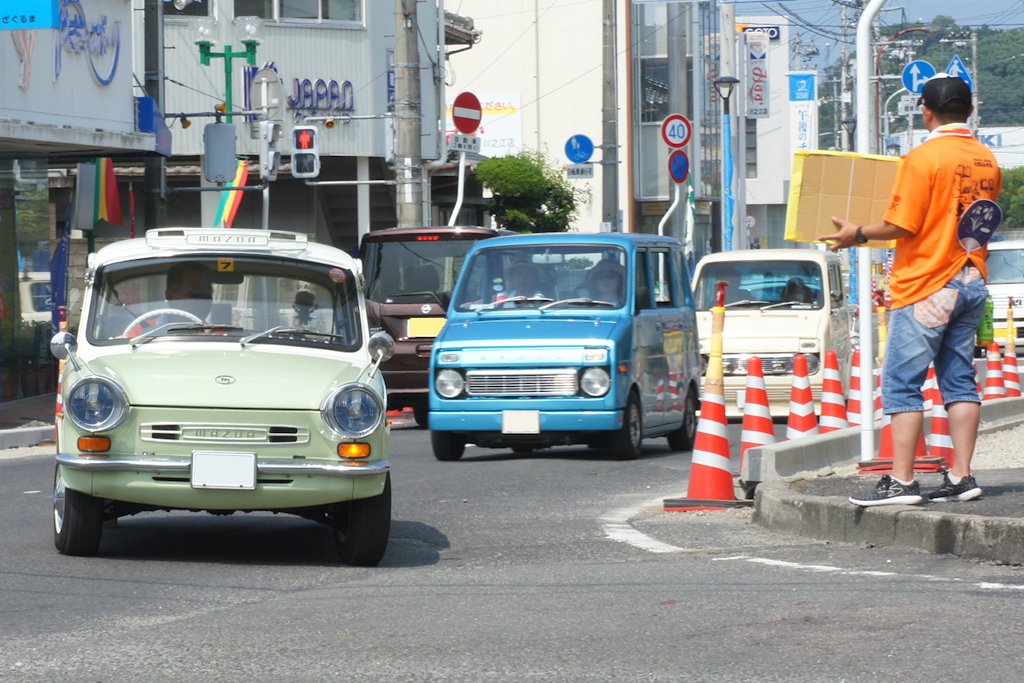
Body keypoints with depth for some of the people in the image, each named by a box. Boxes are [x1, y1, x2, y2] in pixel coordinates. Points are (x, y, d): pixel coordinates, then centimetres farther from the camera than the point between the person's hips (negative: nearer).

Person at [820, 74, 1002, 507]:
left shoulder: (924, 158, -14)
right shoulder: (986, 160, 8)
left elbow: (901, 227, -16)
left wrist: (858, 235, -2)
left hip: (927, 286, -7)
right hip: (972, 283, 7)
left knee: (902, 383, -5)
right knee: (960, 380, 10)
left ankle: (901, 481, -9)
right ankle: (961, 476, 6)